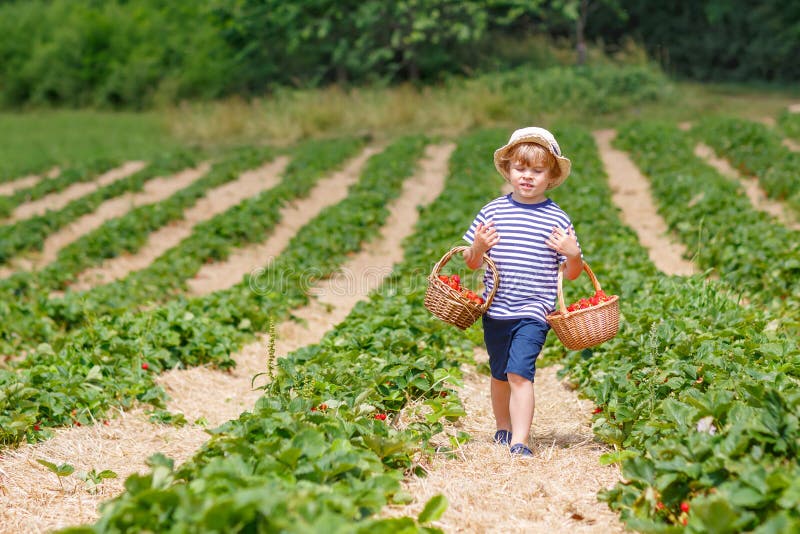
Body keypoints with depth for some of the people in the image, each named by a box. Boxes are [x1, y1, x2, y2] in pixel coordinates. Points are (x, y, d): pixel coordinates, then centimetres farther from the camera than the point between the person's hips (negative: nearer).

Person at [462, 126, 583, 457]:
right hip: (496, 311, 3)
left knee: (520, 372, -17)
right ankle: (503, 427, 39)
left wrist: (573, 255, -17)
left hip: (533, 312, -3)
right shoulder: (492, 212, 1)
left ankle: (519, 442, -16)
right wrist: (477, 248, -13)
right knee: (499, 374, 18)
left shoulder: (557, 220, -2)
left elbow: (571, 274, 3)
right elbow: (471, 264, 8)